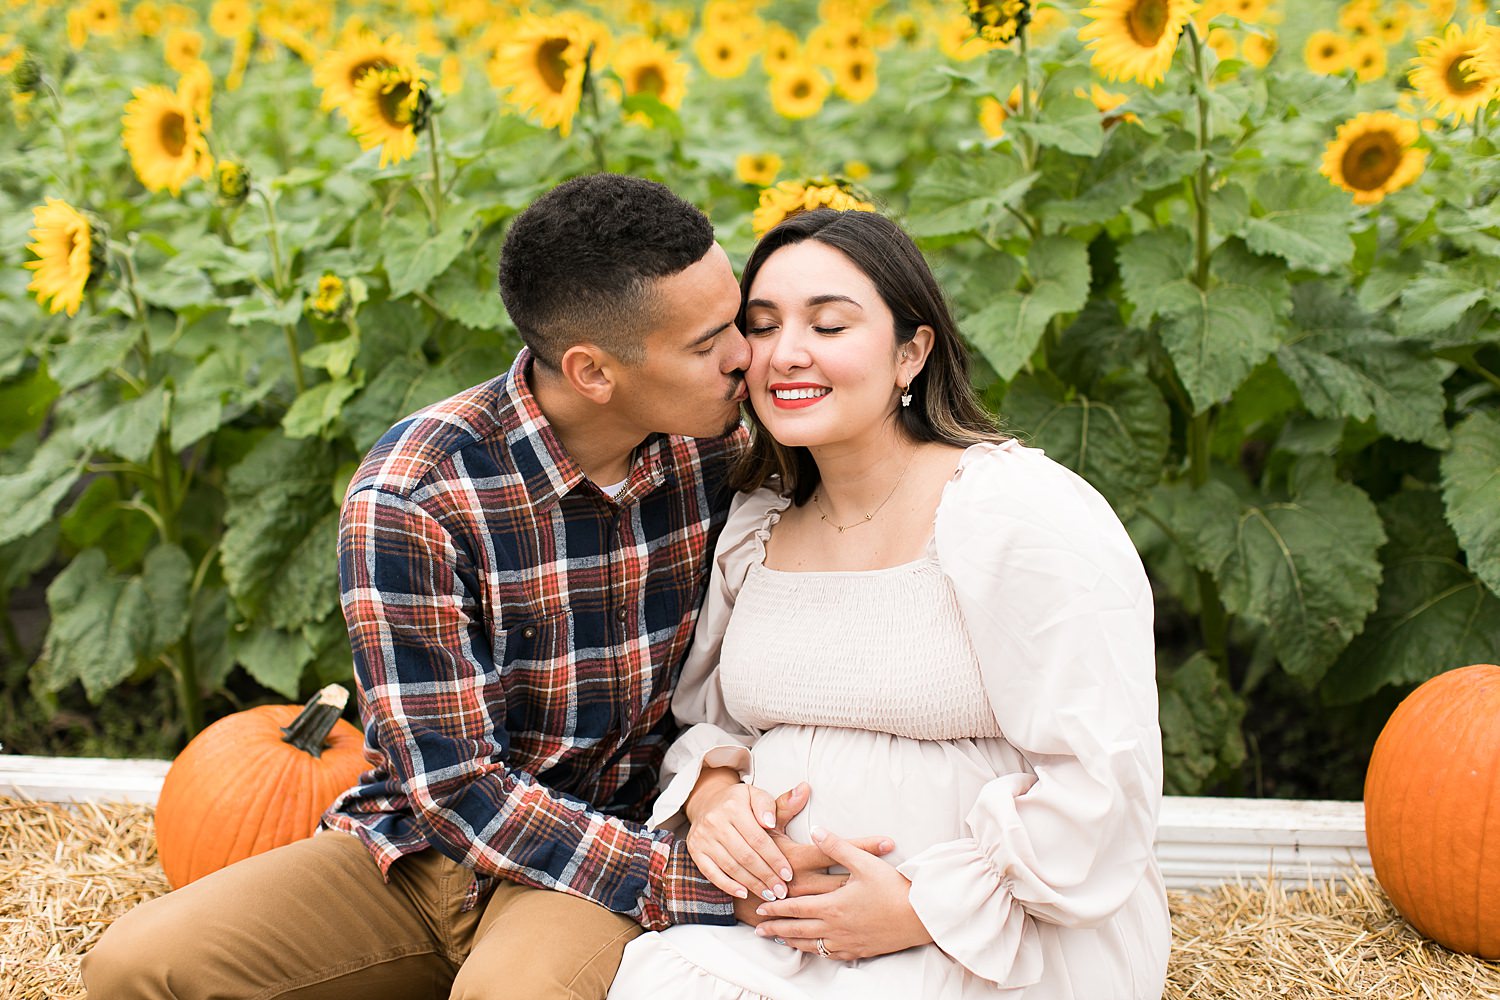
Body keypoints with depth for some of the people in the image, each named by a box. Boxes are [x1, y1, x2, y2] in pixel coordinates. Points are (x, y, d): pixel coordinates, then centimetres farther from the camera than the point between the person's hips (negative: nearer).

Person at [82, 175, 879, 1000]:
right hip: (424, 847, 1)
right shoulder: (407, 500, -18)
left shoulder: (718, 447, -5)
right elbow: (453, 785, -18)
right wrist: (704, 884, -25)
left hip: (620, 849, -1)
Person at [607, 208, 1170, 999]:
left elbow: (1101, 779, -15)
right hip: (791, 932, 5)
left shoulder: (1026, 518, -10)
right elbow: (707, 714, 21)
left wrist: (923, 910, -17)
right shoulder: (752, 533, 10)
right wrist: (710, 793, -2)